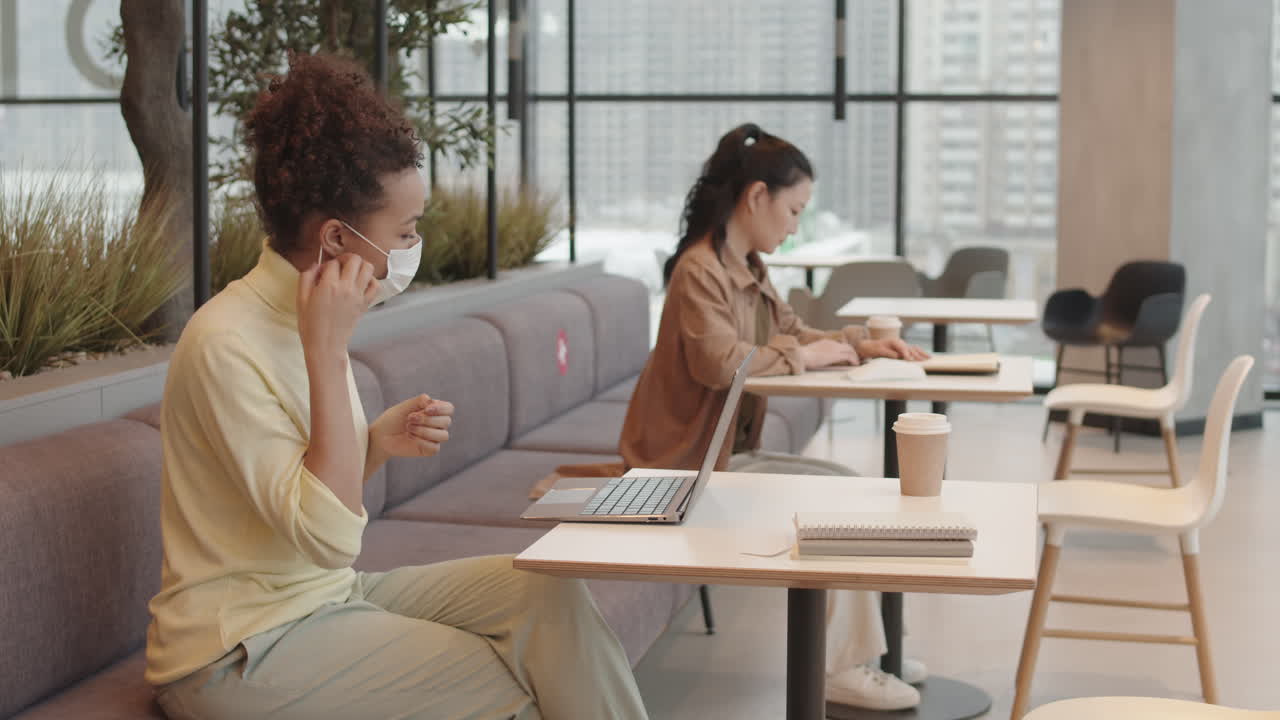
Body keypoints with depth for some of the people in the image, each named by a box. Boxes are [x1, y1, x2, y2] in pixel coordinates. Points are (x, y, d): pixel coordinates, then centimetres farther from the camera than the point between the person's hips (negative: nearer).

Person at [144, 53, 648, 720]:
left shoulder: (301, 317, 5)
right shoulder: (227, 344, -22)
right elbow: (329, 537, -28)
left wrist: (377, 443, -4)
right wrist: (329, 353, -27)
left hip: (328, 593, 8)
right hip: (241, 656, -8)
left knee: (543, 589, -5)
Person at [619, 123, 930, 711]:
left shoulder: (749, 271, 11)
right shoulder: (700, 271, -19)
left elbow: (793, 332, 21)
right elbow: (721, 362, -33)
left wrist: (857, 344, 3)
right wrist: (803, 356, -20)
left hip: (729, 451, 10)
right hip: (693, 463, -10)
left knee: (847, 488, 4)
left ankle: (860, 650, 10)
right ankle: (841, 670, -4)